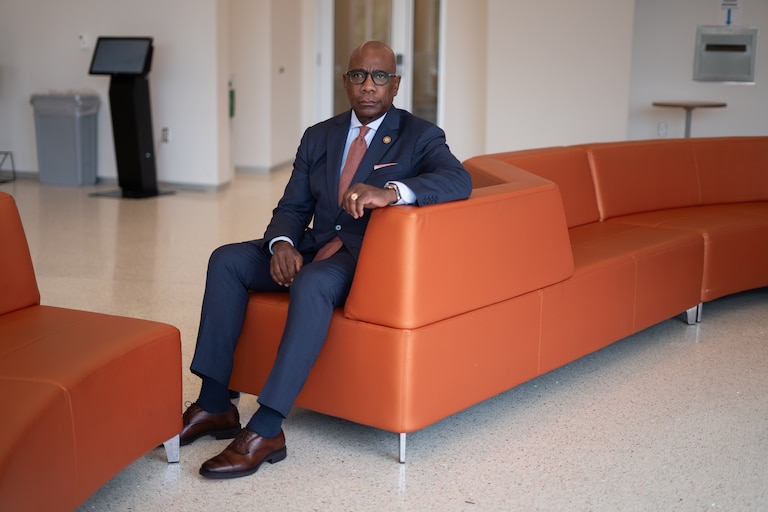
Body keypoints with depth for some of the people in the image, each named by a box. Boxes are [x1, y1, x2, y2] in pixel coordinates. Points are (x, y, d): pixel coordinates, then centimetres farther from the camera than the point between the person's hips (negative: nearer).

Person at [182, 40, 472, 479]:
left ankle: (266, 430, -34)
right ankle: (214, 405, -11)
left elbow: (459, 180, -22)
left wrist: (391, 191, -39)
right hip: (316, 246, 6)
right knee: (227, 260, -12)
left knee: (312, 282, -36)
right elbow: (293, 207, 11)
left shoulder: (419, 136, -2)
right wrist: (282, 244, -14)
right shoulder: (319, 137, 13)